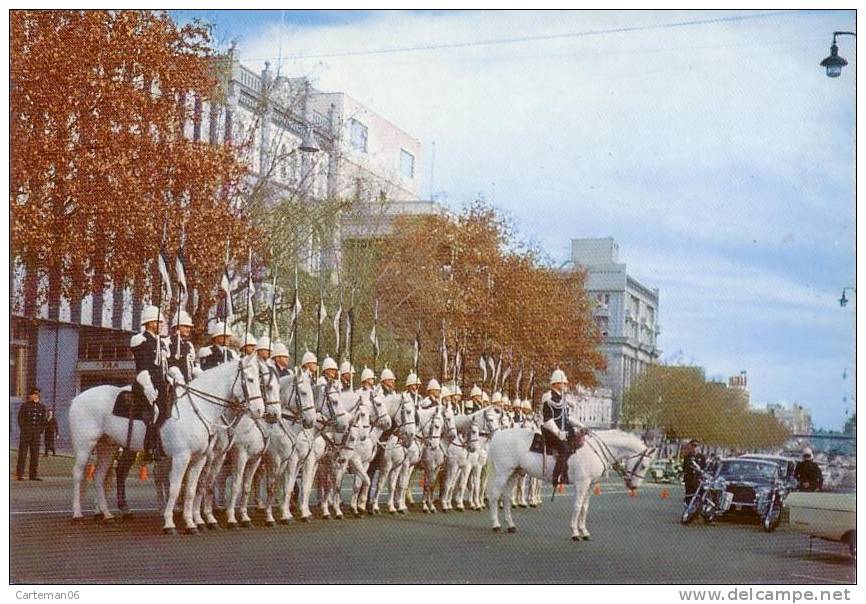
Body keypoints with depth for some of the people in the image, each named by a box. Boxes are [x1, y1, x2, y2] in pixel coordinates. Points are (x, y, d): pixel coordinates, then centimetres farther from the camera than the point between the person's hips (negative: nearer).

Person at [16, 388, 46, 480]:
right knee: (22, 454, -3)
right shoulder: (24, 405, -1)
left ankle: (34, 475, 7)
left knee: (35, 455, 3)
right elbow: (20, 419, -2)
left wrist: (40, 432, 6)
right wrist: (23, 431, -7)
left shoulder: (42, 407, 8)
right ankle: (19, 475, -1)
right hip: (25, 435, -3)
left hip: (36, 435, 4)